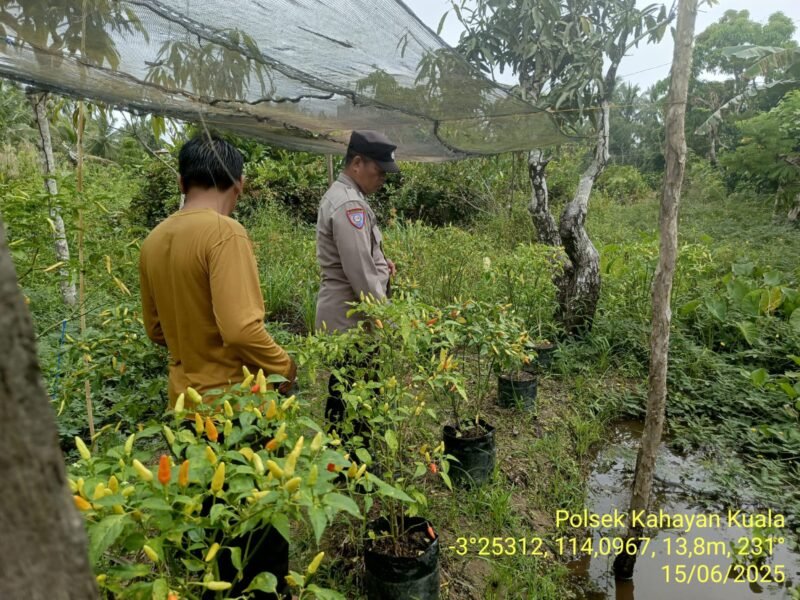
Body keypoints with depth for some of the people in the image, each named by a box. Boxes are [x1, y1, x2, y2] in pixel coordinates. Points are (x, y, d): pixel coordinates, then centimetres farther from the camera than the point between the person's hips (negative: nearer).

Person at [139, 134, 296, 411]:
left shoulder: (153, 239, 3)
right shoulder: (225, 232, -19)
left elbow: (155, 330, 12)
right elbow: (240, 329, -27)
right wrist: (284, 366, -11)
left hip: (184, 396, 7)